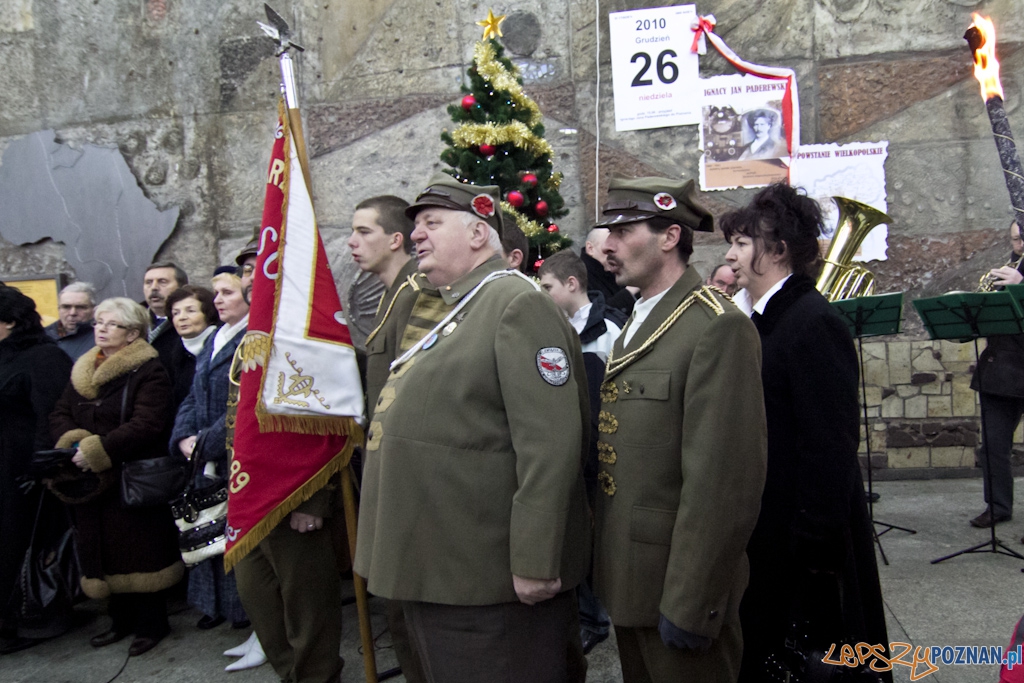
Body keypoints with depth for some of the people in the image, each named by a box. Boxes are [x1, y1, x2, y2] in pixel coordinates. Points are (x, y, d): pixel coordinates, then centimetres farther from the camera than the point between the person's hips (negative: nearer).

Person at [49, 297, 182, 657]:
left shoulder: (148, 371, -11)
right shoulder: (82, 371, 14)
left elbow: (146, 425, -21)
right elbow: (60, 414, 10)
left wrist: (96, 449, -22)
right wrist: (74, 442, -11)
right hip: (91, 481, 7)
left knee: (139, 550, 0)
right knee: (105, 549, 13)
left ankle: (151, 624, 15)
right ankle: (123, 619, 29)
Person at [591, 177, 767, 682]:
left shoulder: (718, 326, -18)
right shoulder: (637, 324, 11)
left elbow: (723, 481, -22)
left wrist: (689, 606, -21)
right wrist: (609, 570, 14)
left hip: (677, 584, -8)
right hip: (627, 580, 8)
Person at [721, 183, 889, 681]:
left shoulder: (815, 325, -19)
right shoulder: (763, 320, 9)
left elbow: (830, 445, -22)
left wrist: (815, 545, -21)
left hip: (803, 541, -9)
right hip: (764, 532, 9)